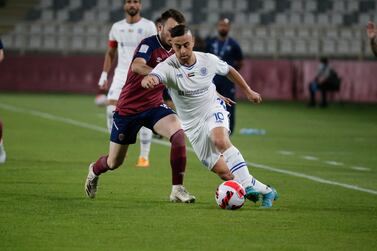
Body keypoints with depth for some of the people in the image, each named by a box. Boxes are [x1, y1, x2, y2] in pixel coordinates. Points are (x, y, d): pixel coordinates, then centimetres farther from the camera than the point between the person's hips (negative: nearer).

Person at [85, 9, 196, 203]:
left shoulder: (175, 52, 1)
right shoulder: (149, 44, -20)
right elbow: (137, 66, -42)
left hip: (154, 106, 5)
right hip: (128, 108, -5)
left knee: (178, 133, -27)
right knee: (114, 162, 8)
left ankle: (177, 190, -20)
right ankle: (94, 171, 47)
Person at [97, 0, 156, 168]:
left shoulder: (148, 26, -3)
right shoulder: (117, 27, 10)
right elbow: (110, 53, 19)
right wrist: (104, 75, 11)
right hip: (121, 74, 3)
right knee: (111, 109, -13)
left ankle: (144, 157, 4)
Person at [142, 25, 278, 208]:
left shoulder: (208, 60, -12)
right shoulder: (168, 67, -21)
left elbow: (229, 70, 10)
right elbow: (154, 77, -44)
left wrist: (249, 92, 19)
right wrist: (148, 80, -69)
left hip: (214, 110, 0)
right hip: (192, 124, 0)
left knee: (219, 140, -36)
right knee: (222, 172, -4)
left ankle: (248, 185, -32)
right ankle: (264, 191, 11)